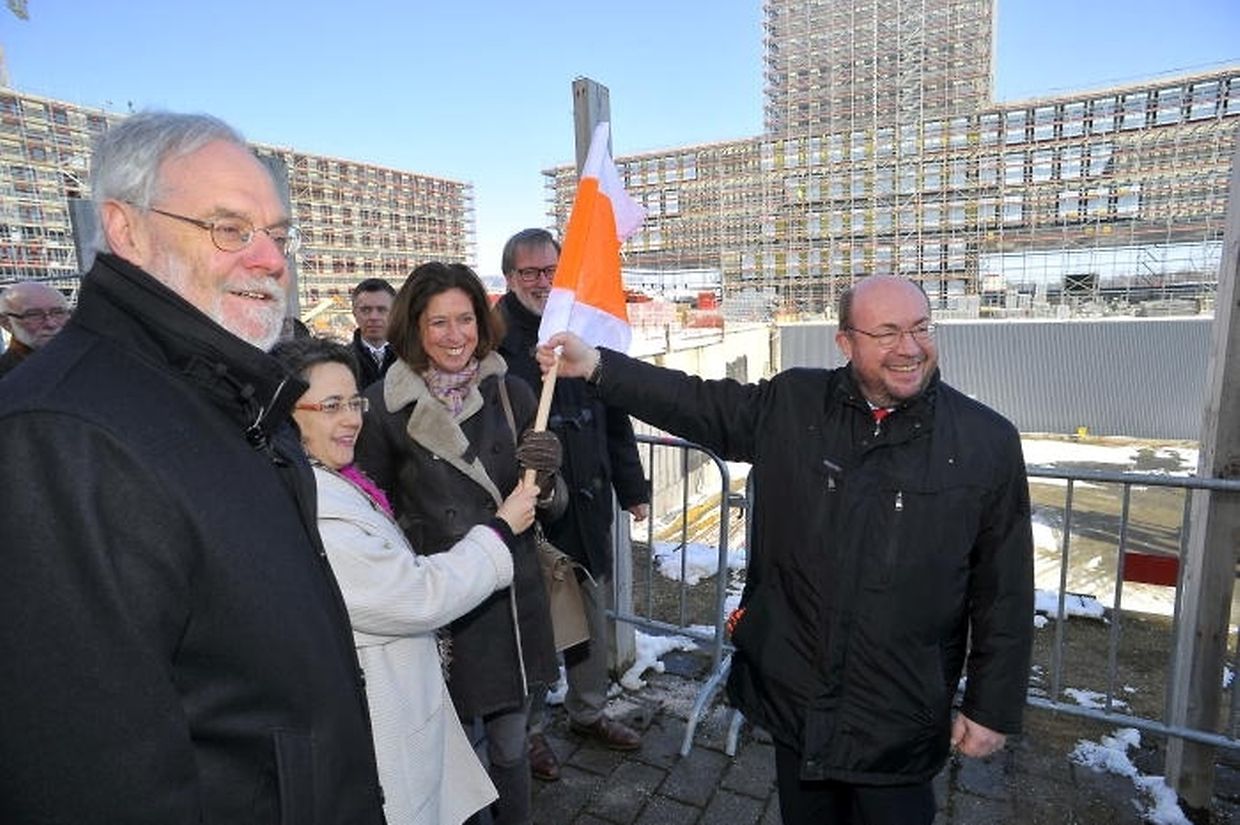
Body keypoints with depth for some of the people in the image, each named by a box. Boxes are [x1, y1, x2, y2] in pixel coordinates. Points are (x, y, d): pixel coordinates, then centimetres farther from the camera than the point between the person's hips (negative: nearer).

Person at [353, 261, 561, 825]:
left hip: (512, 597, 2)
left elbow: (546, 504, 4)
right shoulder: (383, 405, -8)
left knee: (510, 746, 14)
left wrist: (546, 477, -18)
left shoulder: (511, 392, -1)